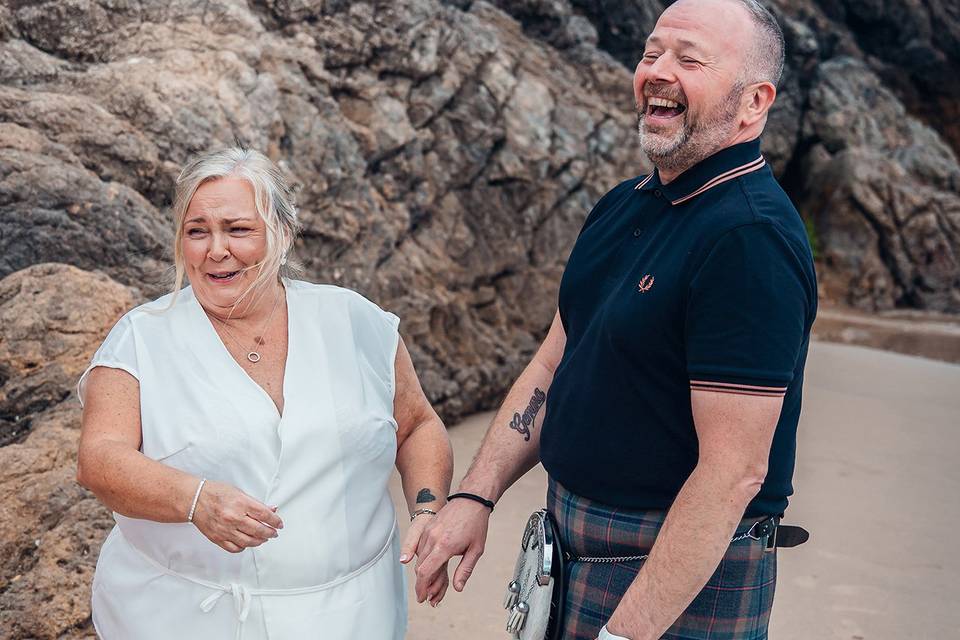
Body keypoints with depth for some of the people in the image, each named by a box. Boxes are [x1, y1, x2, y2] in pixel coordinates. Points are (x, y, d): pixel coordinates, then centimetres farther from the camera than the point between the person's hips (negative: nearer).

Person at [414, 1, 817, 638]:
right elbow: (554, 363, 9)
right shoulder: (623, 205, 5)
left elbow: (734, 472, -26)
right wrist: (474, 496, 3)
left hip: (683, 577, -8)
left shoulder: (752, 239, -23)